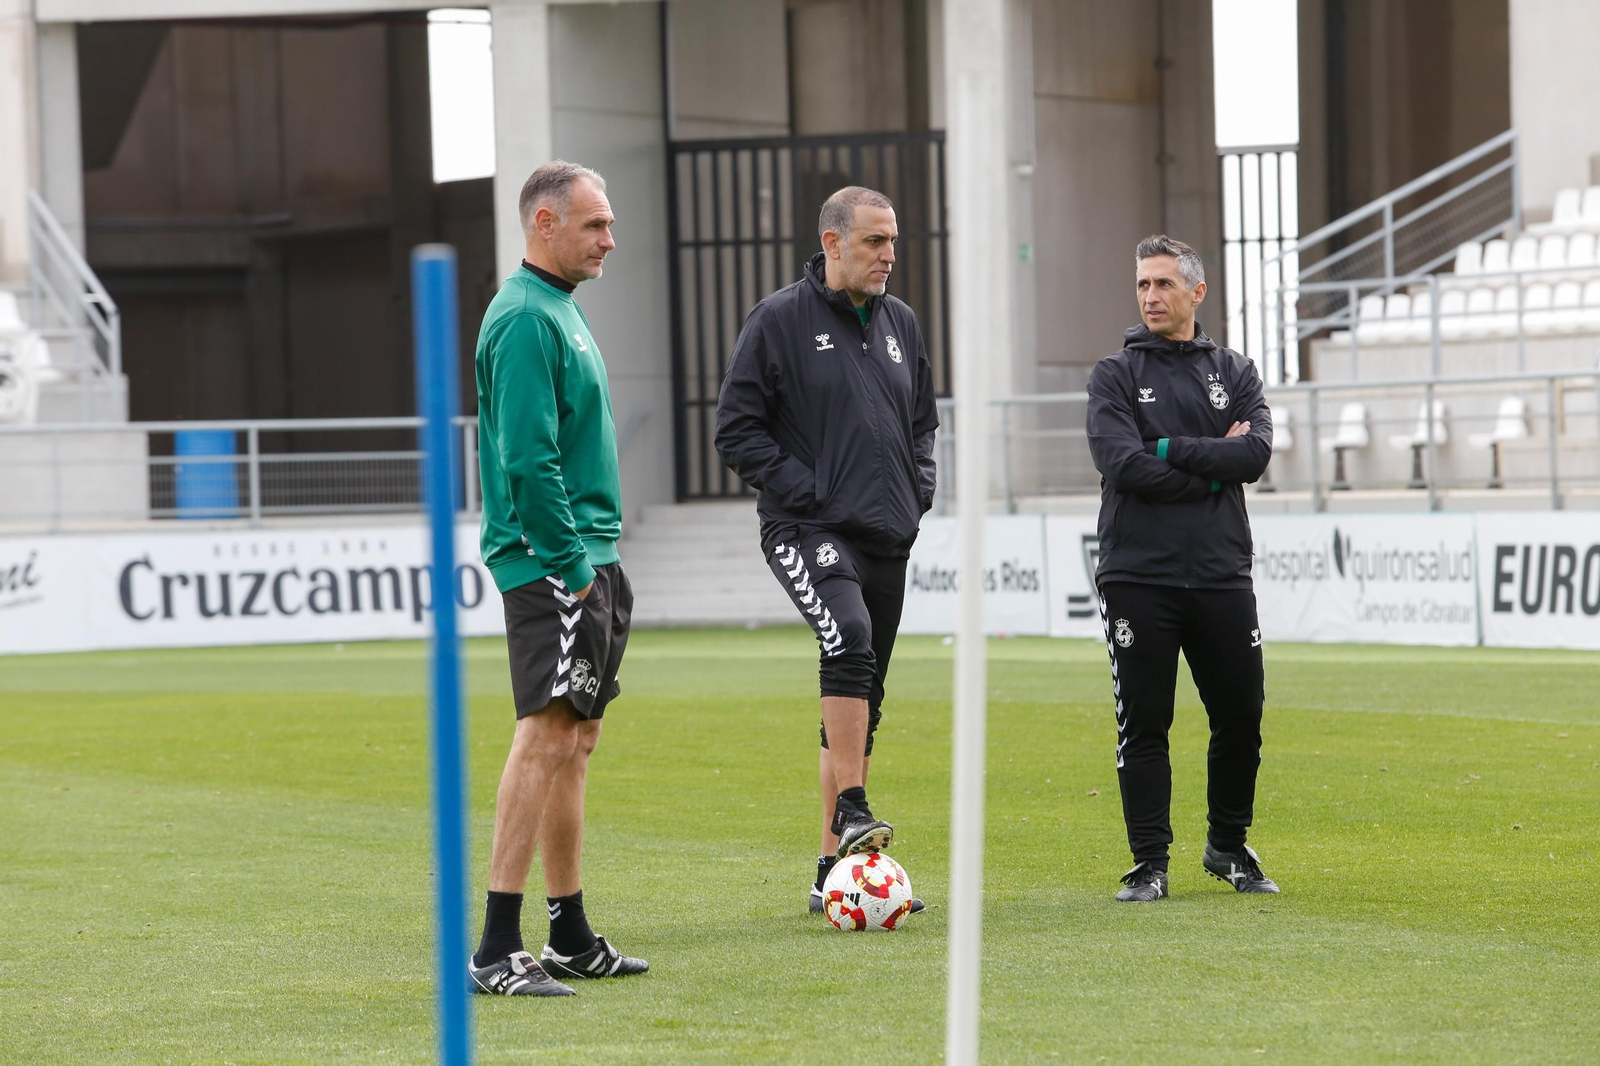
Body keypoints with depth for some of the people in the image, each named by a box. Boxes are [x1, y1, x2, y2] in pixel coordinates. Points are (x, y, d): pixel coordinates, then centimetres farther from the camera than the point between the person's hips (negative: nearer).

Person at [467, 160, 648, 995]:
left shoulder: (558, 309, 18)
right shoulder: (525, 318, -14)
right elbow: (528, 458, -21)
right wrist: (568, 566, -20)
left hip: (586, 560, 10)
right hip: (551, 564, -10)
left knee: (574, 744, 12)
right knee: (546, 737, -15)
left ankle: (571, 938, 18)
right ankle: (497, 950, -18)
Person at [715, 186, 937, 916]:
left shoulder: (900, 324, 14)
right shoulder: (780, 321, -6)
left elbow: (922, 419, 26)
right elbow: (737, 429, -7)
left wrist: (918, 489, 9)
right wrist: (802, 488, -15)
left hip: (888, 537, 7)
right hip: (808, 529, -7)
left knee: (861, 700, 8)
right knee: (849, 637, -33)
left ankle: (834, 868, 14)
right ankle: (852, 809, -31)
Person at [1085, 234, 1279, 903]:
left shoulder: (1235, 373, 12)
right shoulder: (1115, 376, 4)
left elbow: (1255, 452, -6)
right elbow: (1123, 464, -12)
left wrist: (1171, 450, -12)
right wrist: (1212, 464, -10)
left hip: (1221, 577, 2)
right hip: (1137, 578, -2)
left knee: (1240, 718, 5)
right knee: (1143, 728, -1)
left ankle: (1229, 848, 23)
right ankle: (1149, 864, 6)